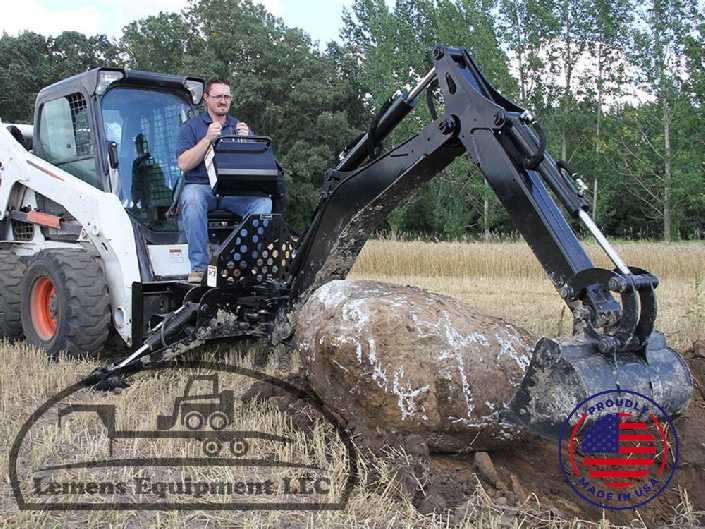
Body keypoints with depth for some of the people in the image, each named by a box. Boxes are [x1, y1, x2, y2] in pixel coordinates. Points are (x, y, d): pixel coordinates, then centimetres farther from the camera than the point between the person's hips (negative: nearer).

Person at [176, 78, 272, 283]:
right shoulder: (191, 126, 11)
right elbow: (183, 164, -3)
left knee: (264, 203, -28)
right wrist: (208, 139, -11)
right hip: (200, 186, -2)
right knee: (191, 200, -38)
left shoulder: (240, 127, 20)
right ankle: (198, 266, -33)